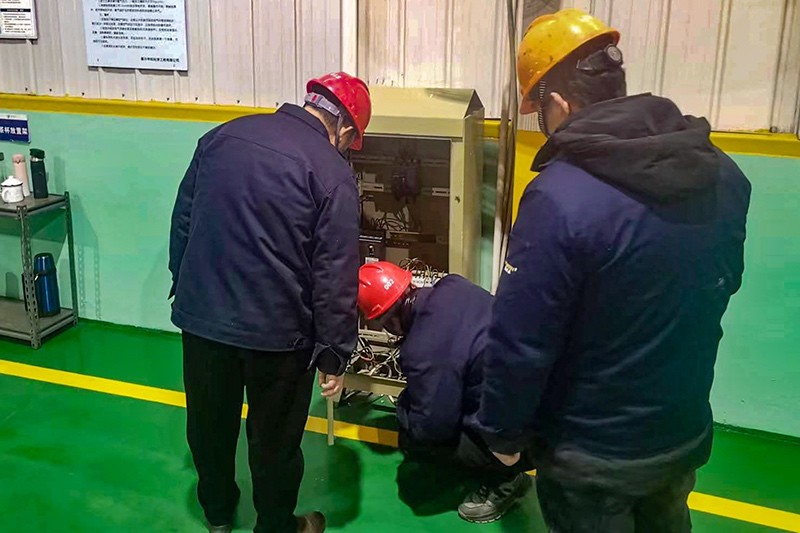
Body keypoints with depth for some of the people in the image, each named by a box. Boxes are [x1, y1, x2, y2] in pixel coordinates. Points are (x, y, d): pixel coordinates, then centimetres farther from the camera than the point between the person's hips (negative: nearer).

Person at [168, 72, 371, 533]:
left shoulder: (222, 136, 3)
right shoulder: (332, 173, -14)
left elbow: (183, 220, 11)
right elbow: (336, 277, -15)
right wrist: (334, 355, -6)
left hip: (201, 316, 5)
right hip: (276, 330, -5)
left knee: (210, 421, 23)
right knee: (275, 436, 15)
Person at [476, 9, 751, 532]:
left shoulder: (559, 197, -30)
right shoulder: (721, 172, -7)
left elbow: (519, 342, -25)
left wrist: (503, 433, -8)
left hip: (593, 455, -6)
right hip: (687, 432, 6)